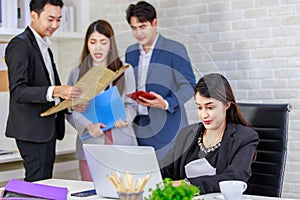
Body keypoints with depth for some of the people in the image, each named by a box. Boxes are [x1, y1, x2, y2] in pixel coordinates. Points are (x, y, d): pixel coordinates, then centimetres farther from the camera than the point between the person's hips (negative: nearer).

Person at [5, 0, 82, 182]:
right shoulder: (19, 45, -13)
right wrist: (55, 91, -38)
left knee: (46, 181, 12)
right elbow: (17, 91, -25)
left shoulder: (44, 46, 18)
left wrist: (70, 101, 5)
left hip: (48, 127, 9)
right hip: (32, 129, -9)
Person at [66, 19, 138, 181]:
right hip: (90, 145, 0)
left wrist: (125, 118, -10)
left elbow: (131, 104, 12)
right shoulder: (77, 73, 10)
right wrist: (87, 125, -11)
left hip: (121, 143, 0)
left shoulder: (125, 71, 10)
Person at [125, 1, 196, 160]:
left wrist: (166, 104, -21)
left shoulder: (175, 50, -3)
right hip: (137, 128, 5)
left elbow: (188, 85, -6)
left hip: (166, 128, -5)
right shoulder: (130, 53, 15)